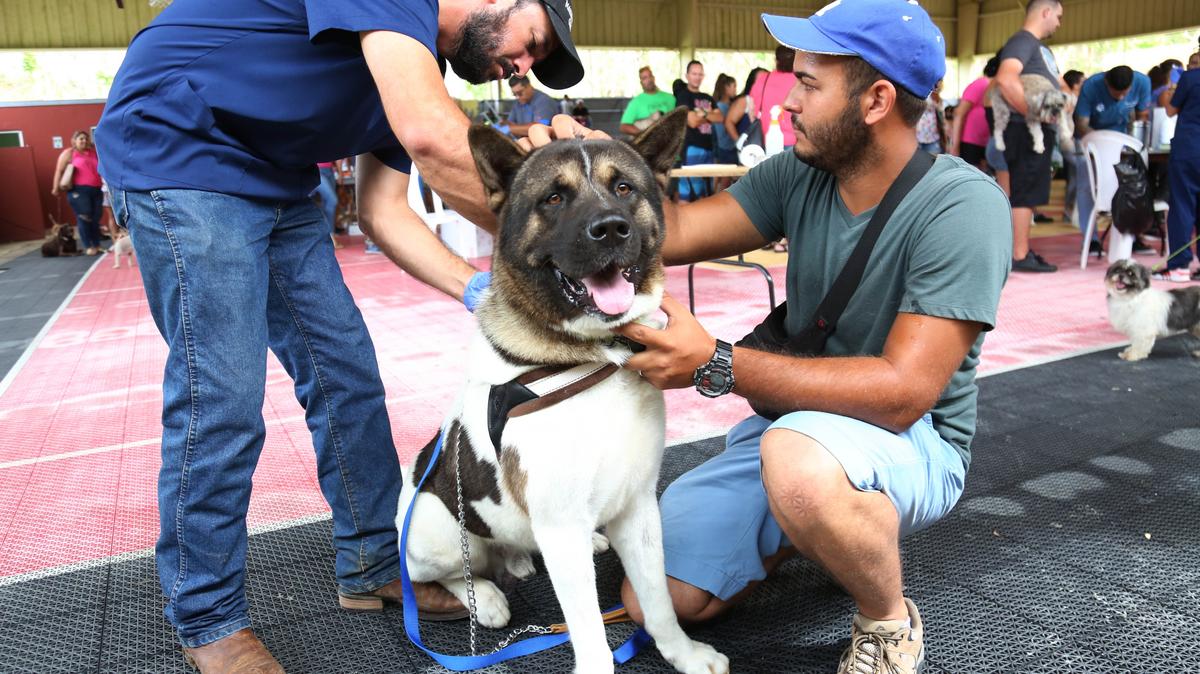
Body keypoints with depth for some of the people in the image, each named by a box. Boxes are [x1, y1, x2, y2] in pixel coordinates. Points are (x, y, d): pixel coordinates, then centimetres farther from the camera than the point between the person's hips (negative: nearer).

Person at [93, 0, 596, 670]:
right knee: (221, 399, -11)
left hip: (276, 181, 10)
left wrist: (479, 287, -8)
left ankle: (374, 565, 20)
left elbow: (384, 211, 4)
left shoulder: (414, 64, 8)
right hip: (177, 146, -9)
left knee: (346, 371, 6)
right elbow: (429, 135, -36)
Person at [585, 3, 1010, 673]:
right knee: (653, 599, -1)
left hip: (913, 441, -5)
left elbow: (904, 391, -30)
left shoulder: (963, 205, -22)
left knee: (798, 459, -41)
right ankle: (805, 531, 24)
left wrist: (716, 363, -36)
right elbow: (673, 232, -7)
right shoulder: (799, 175, -4)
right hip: (798, 423, 6)